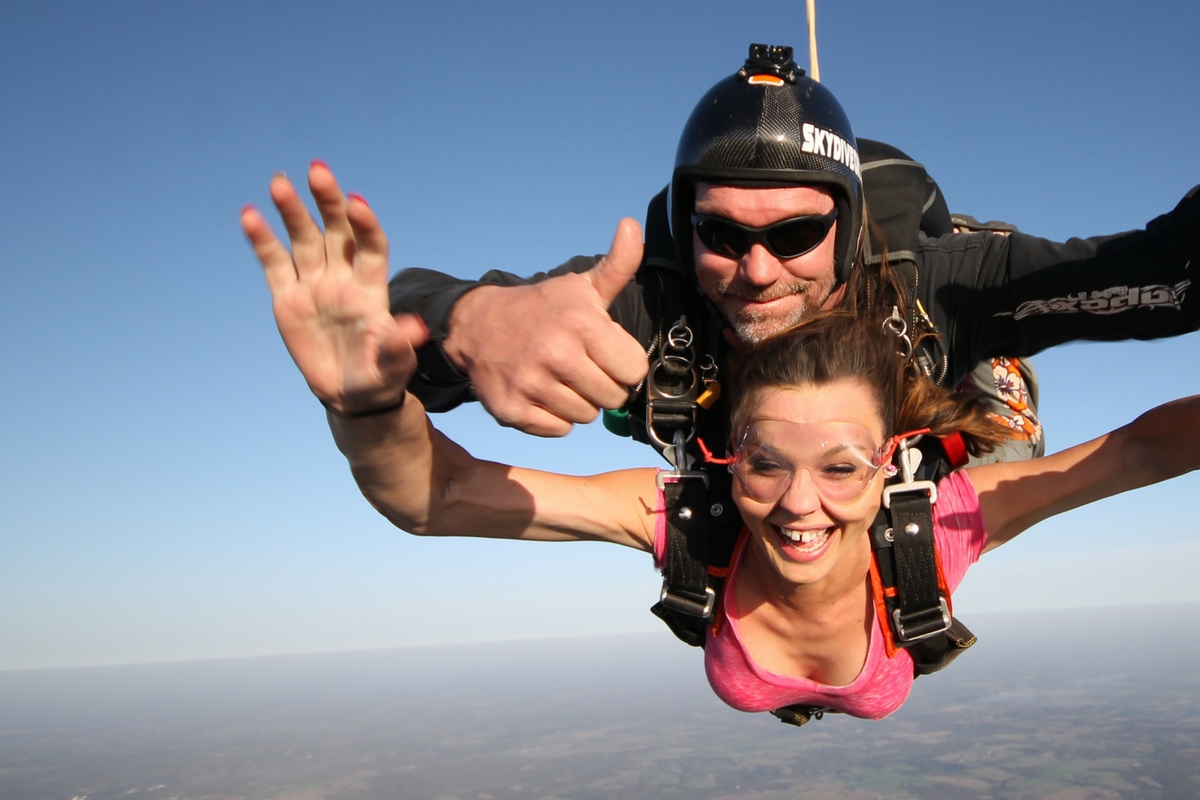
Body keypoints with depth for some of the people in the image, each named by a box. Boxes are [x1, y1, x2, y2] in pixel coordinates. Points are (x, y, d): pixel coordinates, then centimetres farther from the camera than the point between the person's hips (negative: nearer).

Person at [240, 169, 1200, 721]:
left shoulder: (938, 524, -44)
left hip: (884, 698, 1)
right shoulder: (686, 516, -47)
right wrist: (367, 401, -76)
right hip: (744, 702, 0)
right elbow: (430, 497, -54)